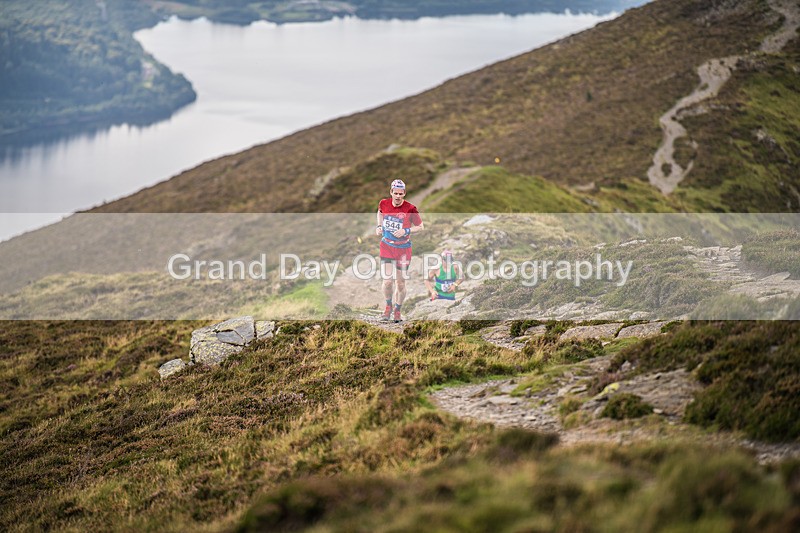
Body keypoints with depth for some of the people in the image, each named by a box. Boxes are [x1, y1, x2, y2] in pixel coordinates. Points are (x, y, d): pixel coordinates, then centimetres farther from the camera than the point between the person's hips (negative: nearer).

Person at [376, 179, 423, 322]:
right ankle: (388, 306, 15)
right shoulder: (384, 204, -6)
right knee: (387, 280, -12)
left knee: (400, 283, 5)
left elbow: (421, 227, -4)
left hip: (403, 249, -1)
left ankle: (397, 310, 27)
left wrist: (406, 231, -19)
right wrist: (379, 226, 5)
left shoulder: (410, 209, -15)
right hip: (387, 246, 1)